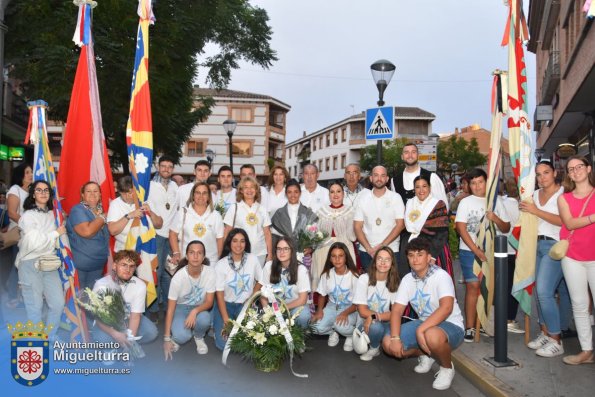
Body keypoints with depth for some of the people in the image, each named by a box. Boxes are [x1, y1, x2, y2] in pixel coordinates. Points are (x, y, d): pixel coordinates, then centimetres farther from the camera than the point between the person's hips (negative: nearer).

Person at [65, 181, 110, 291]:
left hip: (98, 263, 7)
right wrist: (102, 218, -17)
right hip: (79, 264, -6)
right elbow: (86, 231, -29)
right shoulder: (78, 210, -13)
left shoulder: (101, 210, 8)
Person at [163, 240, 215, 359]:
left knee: (204, 319, -35)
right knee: (182, 336, -31)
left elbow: (209, 302, -13)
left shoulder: (210, 272, -20)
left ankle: (199, 337, 2)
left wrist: (195, 311, -35)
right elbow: (170, 309, -17)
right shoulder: (178, 277, -23)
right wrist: (166, 338, -18)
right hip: (180, 308, -1)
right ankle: (175, 337, 8)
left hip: (200, 308, 2)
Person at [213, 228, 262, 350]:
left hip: (245, 305, 1)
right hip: (225, 304, -1)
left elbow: (259, 281, 8)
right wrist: (226, 320, -19)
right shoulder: (221, 265, -12)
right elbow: (219, 294, -11)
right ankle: (219, 326, 16)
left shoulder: (253, 259, -7)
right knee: (223, 344, -17)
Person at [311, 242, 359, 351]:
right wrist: (319, 310, -10)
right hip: (332, 307, 3)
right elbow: (322, 295, 9)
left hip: (350, 309, -3)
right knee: (317, 328, -24)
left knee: (341, 326, -35)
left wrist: (345, 313, -27)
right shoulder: (326, 274, -2)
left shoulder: (353, 276, -13)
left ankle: (351, 335, 2)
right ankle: (333, 332, 12)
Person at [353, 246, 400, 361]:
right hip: (367, 324, -2)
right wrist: (385, 315, -16)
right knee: (376, 326, -36)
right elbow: (362, 311, -10)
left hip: (385, 324, 2)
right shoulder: (364, 279, -9)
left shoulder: (395, 282, -1)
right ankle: (374, 348, -2)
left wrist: (374, 316, -23)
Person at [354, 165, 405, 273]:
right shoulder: (363, 198, 6)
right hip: (366, 252, 1)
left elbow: (400, 224, -4)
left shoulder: (395, 197, 3)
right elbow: (357, 227, 3)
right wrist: (369, 249, -8)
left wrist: (382, 245, -12)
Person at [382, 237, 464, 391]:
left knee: (431, 336, -41)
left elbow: (446, 308, -34)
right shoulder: (407, 280, -1)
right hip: (424, 324, 6)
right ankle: (426, 354, 16)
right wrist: (395, 338, -19)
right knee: (388, 344, -10)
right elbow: (396, 310, -4)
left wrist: (421, 329, -39)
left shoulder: (441, 276, -20)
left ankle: (447, 368, -7)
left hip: (451, 325, -6)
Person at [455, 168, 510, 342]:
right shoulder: (466, 202, 2)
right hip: (469, 251, -3)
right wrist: (477, 251, -12)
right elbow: (461, 229, -6)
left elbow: (506, 228, 12)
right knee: (473, 287, -7)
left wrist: (495, 218, -10)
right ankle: (470, 328, -2)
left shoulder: (495, 202, 10)